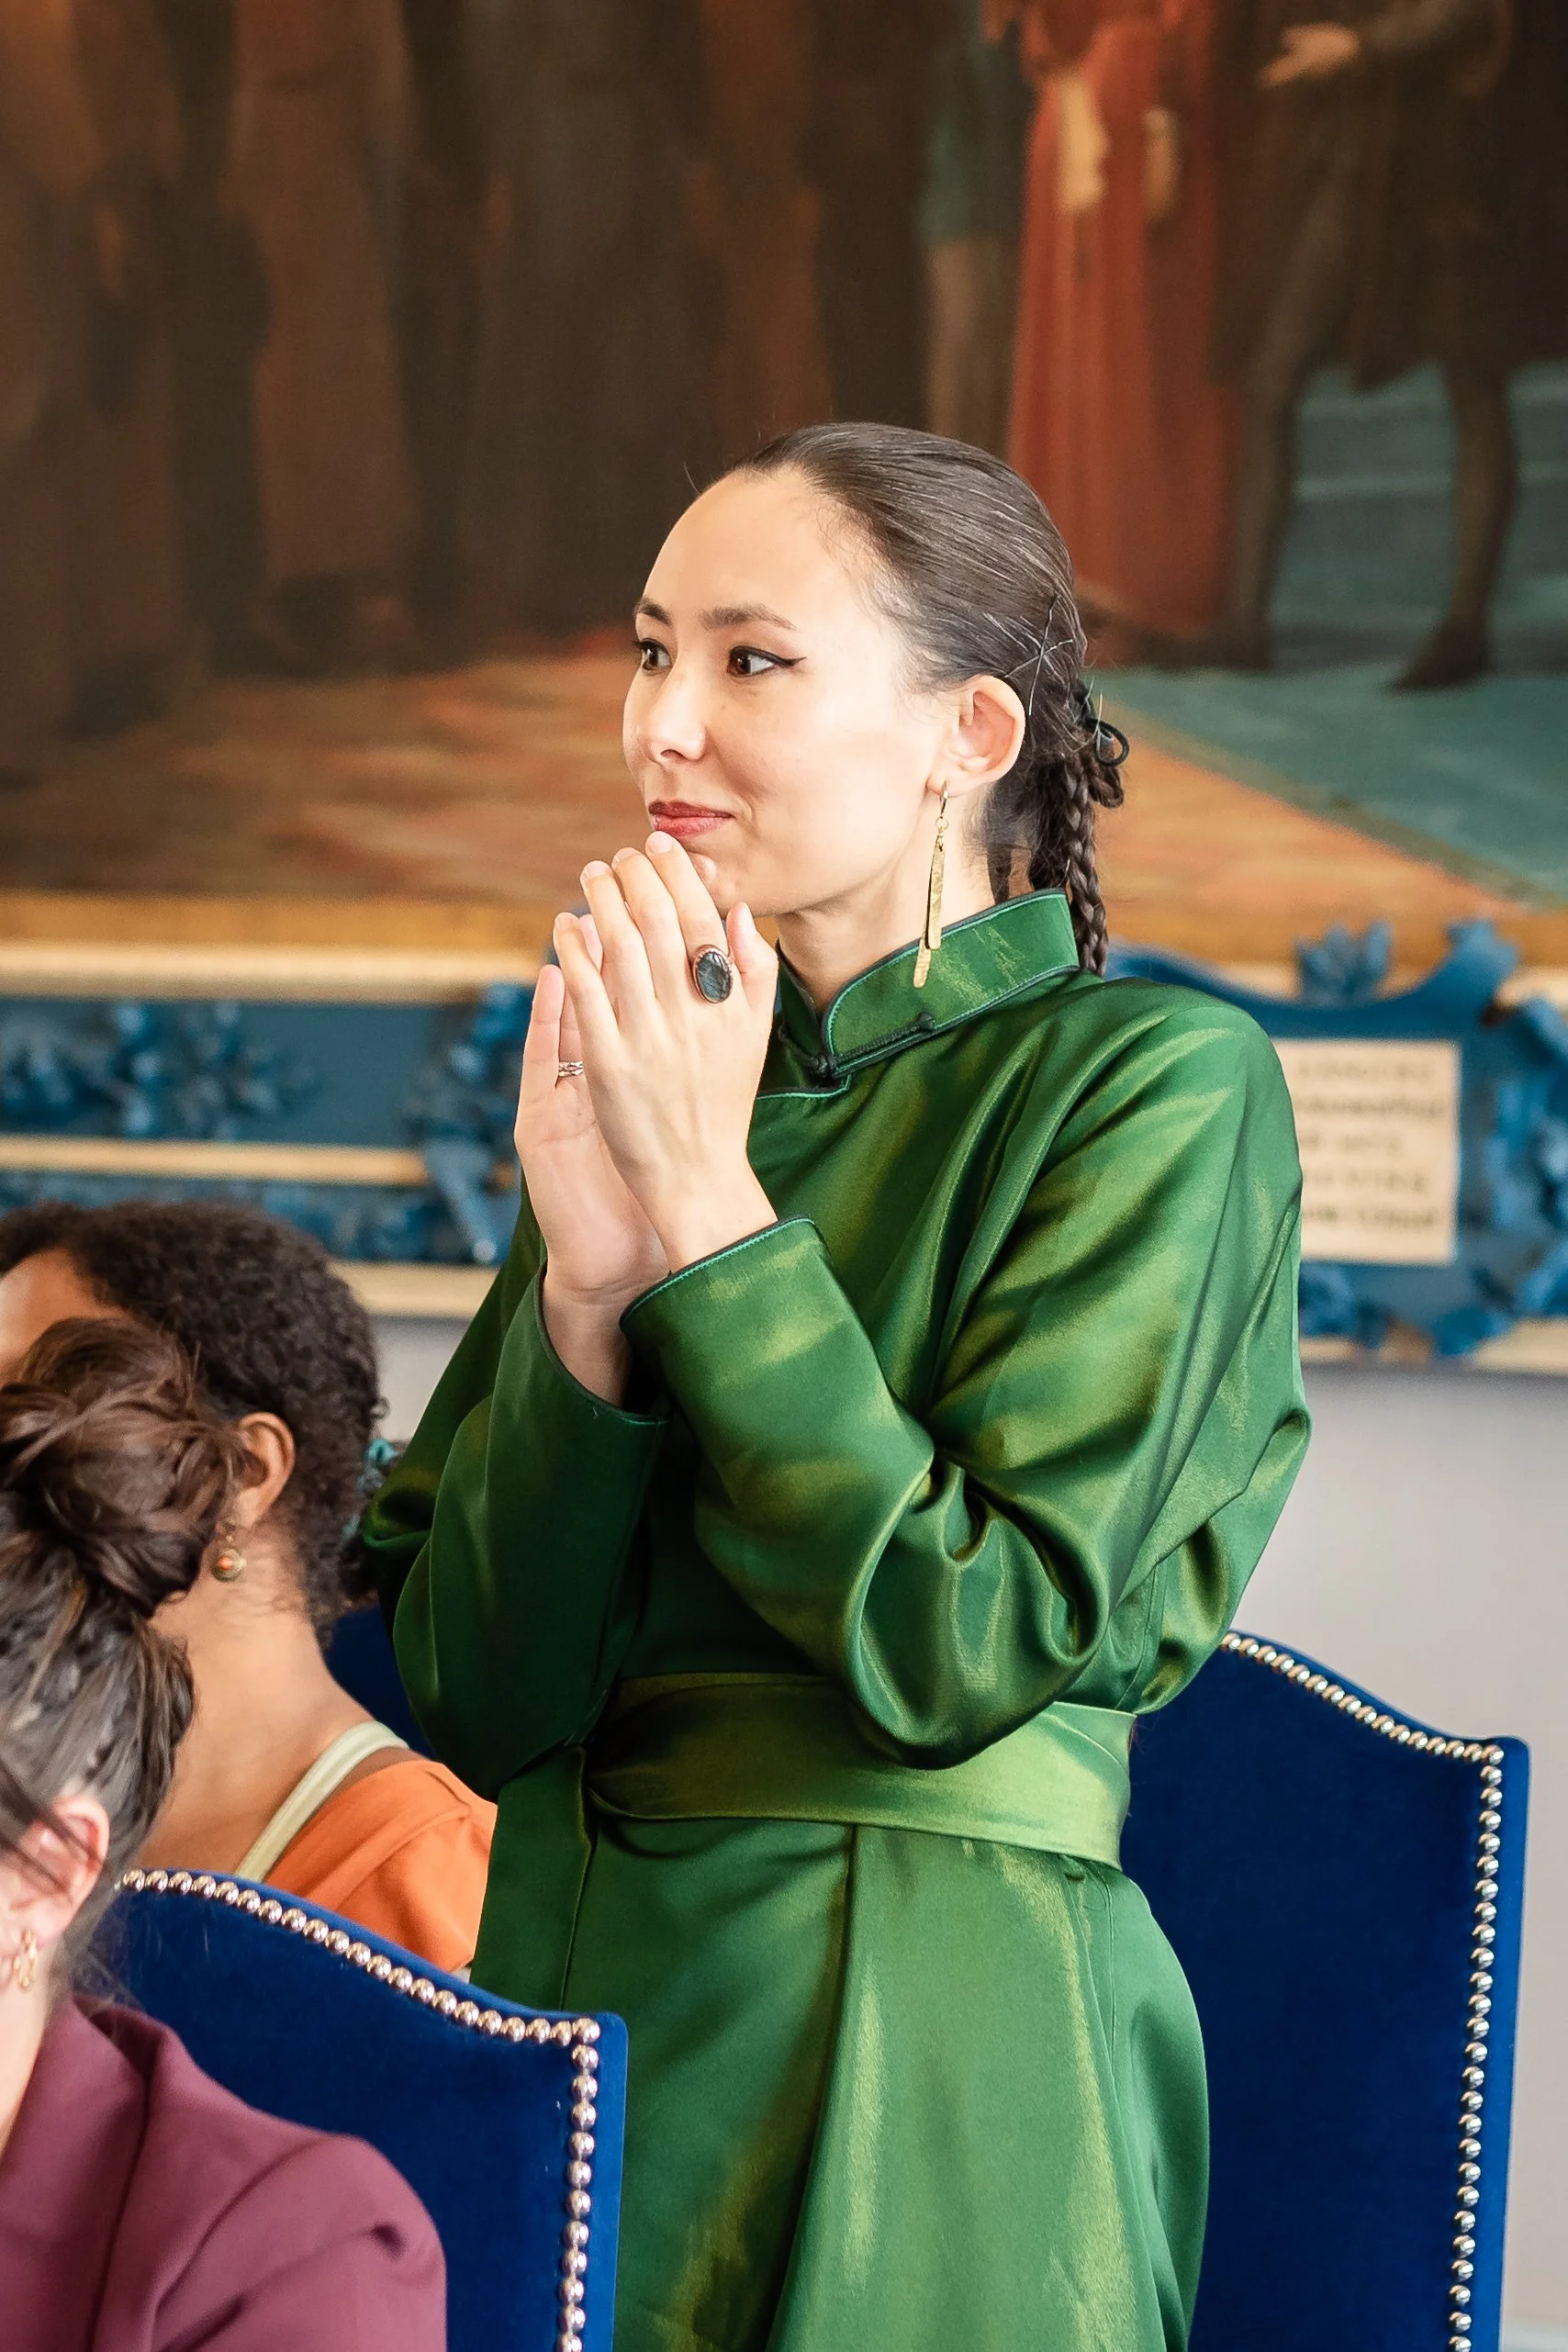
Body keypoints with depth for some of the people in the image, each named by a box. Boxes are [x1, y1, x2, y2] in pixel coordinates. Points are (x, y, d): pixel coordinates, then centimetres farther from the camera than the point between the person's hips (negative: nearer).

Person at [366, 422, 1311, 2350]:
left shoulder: (1159, 1083, -8)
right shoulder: (649, 1075, 7)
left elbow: (964, 1646, -17)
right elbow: (471, 1701, 0)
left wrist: (707, 1211, -16)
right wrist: (589, 1275, -13)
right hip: (564, 1973, 5)